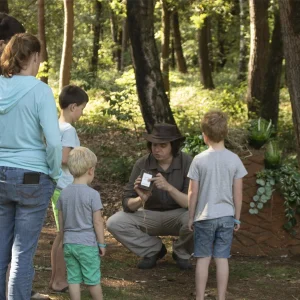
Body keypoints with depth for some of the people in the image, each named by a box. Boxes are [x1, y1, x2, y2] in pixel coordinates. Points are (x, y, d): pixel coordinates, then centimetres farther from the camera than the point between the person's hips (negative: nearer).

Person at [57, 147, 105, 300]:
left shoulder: (64, 193, 2)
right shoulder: (92, 194, -14)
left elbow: (61, 221, 9)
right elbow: (97, 222, -11)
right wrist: (102, 243, -1)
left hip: (69, 243, 5)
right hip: (87, 244, -4)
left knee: (73, 278, 7)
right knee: (93, 279, 6)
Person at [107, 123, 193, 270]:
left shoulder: (187, 163, -18)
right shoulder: (143, 164, -12)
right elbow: (128, 204, -13)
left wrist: (169, 187, -41)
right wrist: (141, 199, -36)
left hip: (178, 215, -2)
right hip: (150, 215, 2)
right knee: (114, 223, -19)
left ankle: (181, 252, -1)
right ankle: (154, 249, 4)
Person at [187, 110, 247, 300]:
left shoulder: (199, 160, -10)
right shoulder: (234, 160, -5)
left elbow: (193, 193, -6)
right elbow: (238, 192, -1)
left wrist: (191, 217, 6)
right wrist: (237, 217, 11)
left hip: (204, 217, -2)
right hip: (227, 216, 2)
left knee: (203, 258, 7)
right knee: (222, 258, 6)